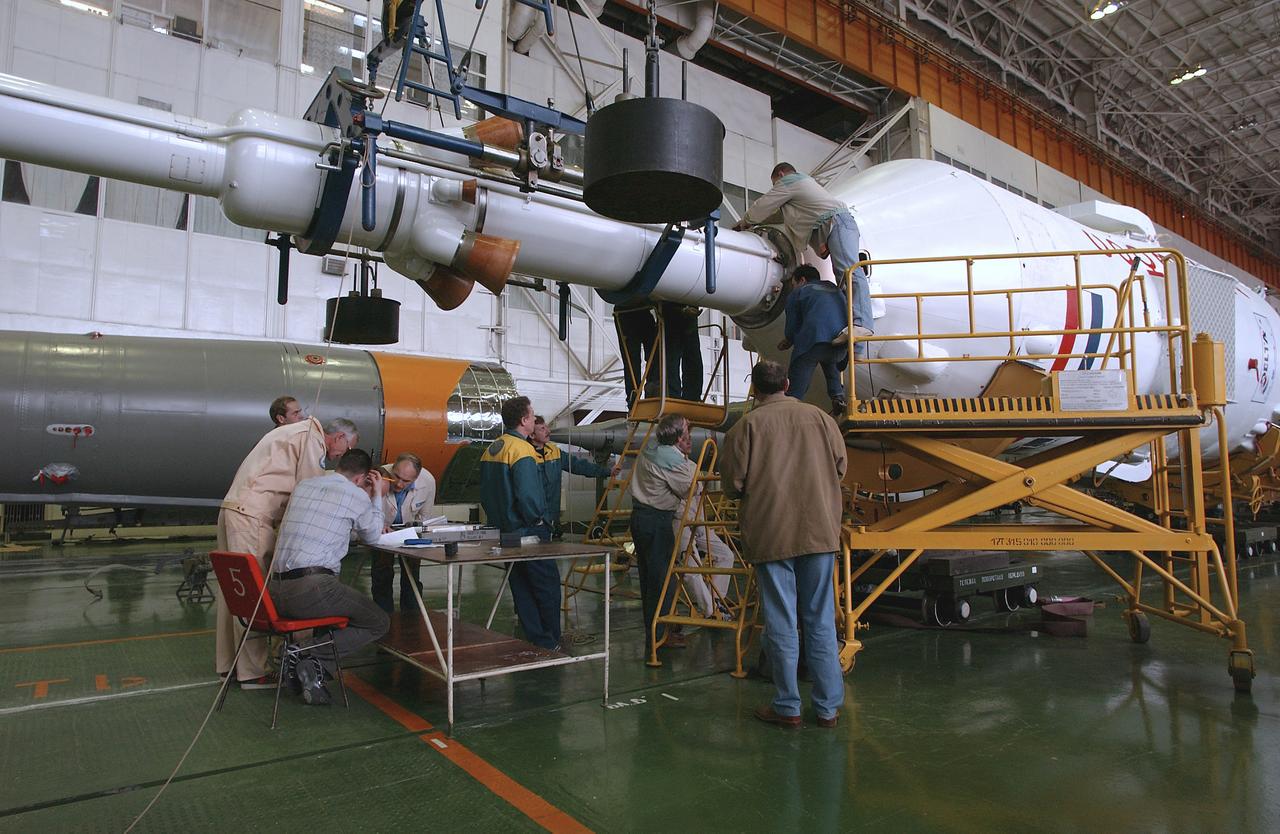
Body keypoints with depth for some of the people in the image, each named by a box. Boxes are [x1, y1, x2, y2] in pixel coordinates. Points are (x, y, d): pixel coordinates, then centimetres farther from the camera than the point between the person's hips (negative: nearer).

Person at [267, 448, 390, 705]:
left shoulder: (302, 486, 18)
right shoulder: (358, 496, -1)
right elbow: (371, 537, 18)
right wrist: (376, 497, 28)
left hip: (276, 592, 7)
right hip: (312, 588, -7)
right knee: (379, 623, 8)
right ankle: (309, 653, -7)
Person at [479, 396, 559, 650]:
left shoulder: (490, 450, 9)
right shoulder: (522, 450, -18)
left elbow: (485, 493, 14)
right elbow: (528, 495, -27)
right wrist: (538, 519, -11)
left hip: (505, 532, 9)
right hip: (529, 533, -9)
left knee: (521, 589, 13)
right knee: (547, 587, 3)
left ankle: (533, 641, 20)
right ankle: (550, 645, 11)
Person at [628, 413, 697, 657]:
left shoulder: (648, 452, 9)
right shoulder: (673, 461, -18)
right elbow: (690, 489, -7)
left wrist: (684, 456, 14)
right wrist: (688, 459, 4)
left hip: (639, 516, 9)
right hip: (657, 521, -9)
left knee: (648, 577, 15)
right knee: (661, 579, -1)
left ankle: (654, 632, 26)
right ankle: (657, 637, 6)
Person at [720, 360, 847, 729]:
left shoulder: (748, 425, -5)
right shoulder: (820, 417, 4)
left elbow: (732, 484, -6)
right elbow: (840, 467, 9)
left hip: (770, 536, -3)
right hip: (820, 532, 3)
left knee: (781, 623, 7)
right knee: (821, 621, 12)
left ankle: (788, 707, 16)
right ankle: (828, 706, 19)